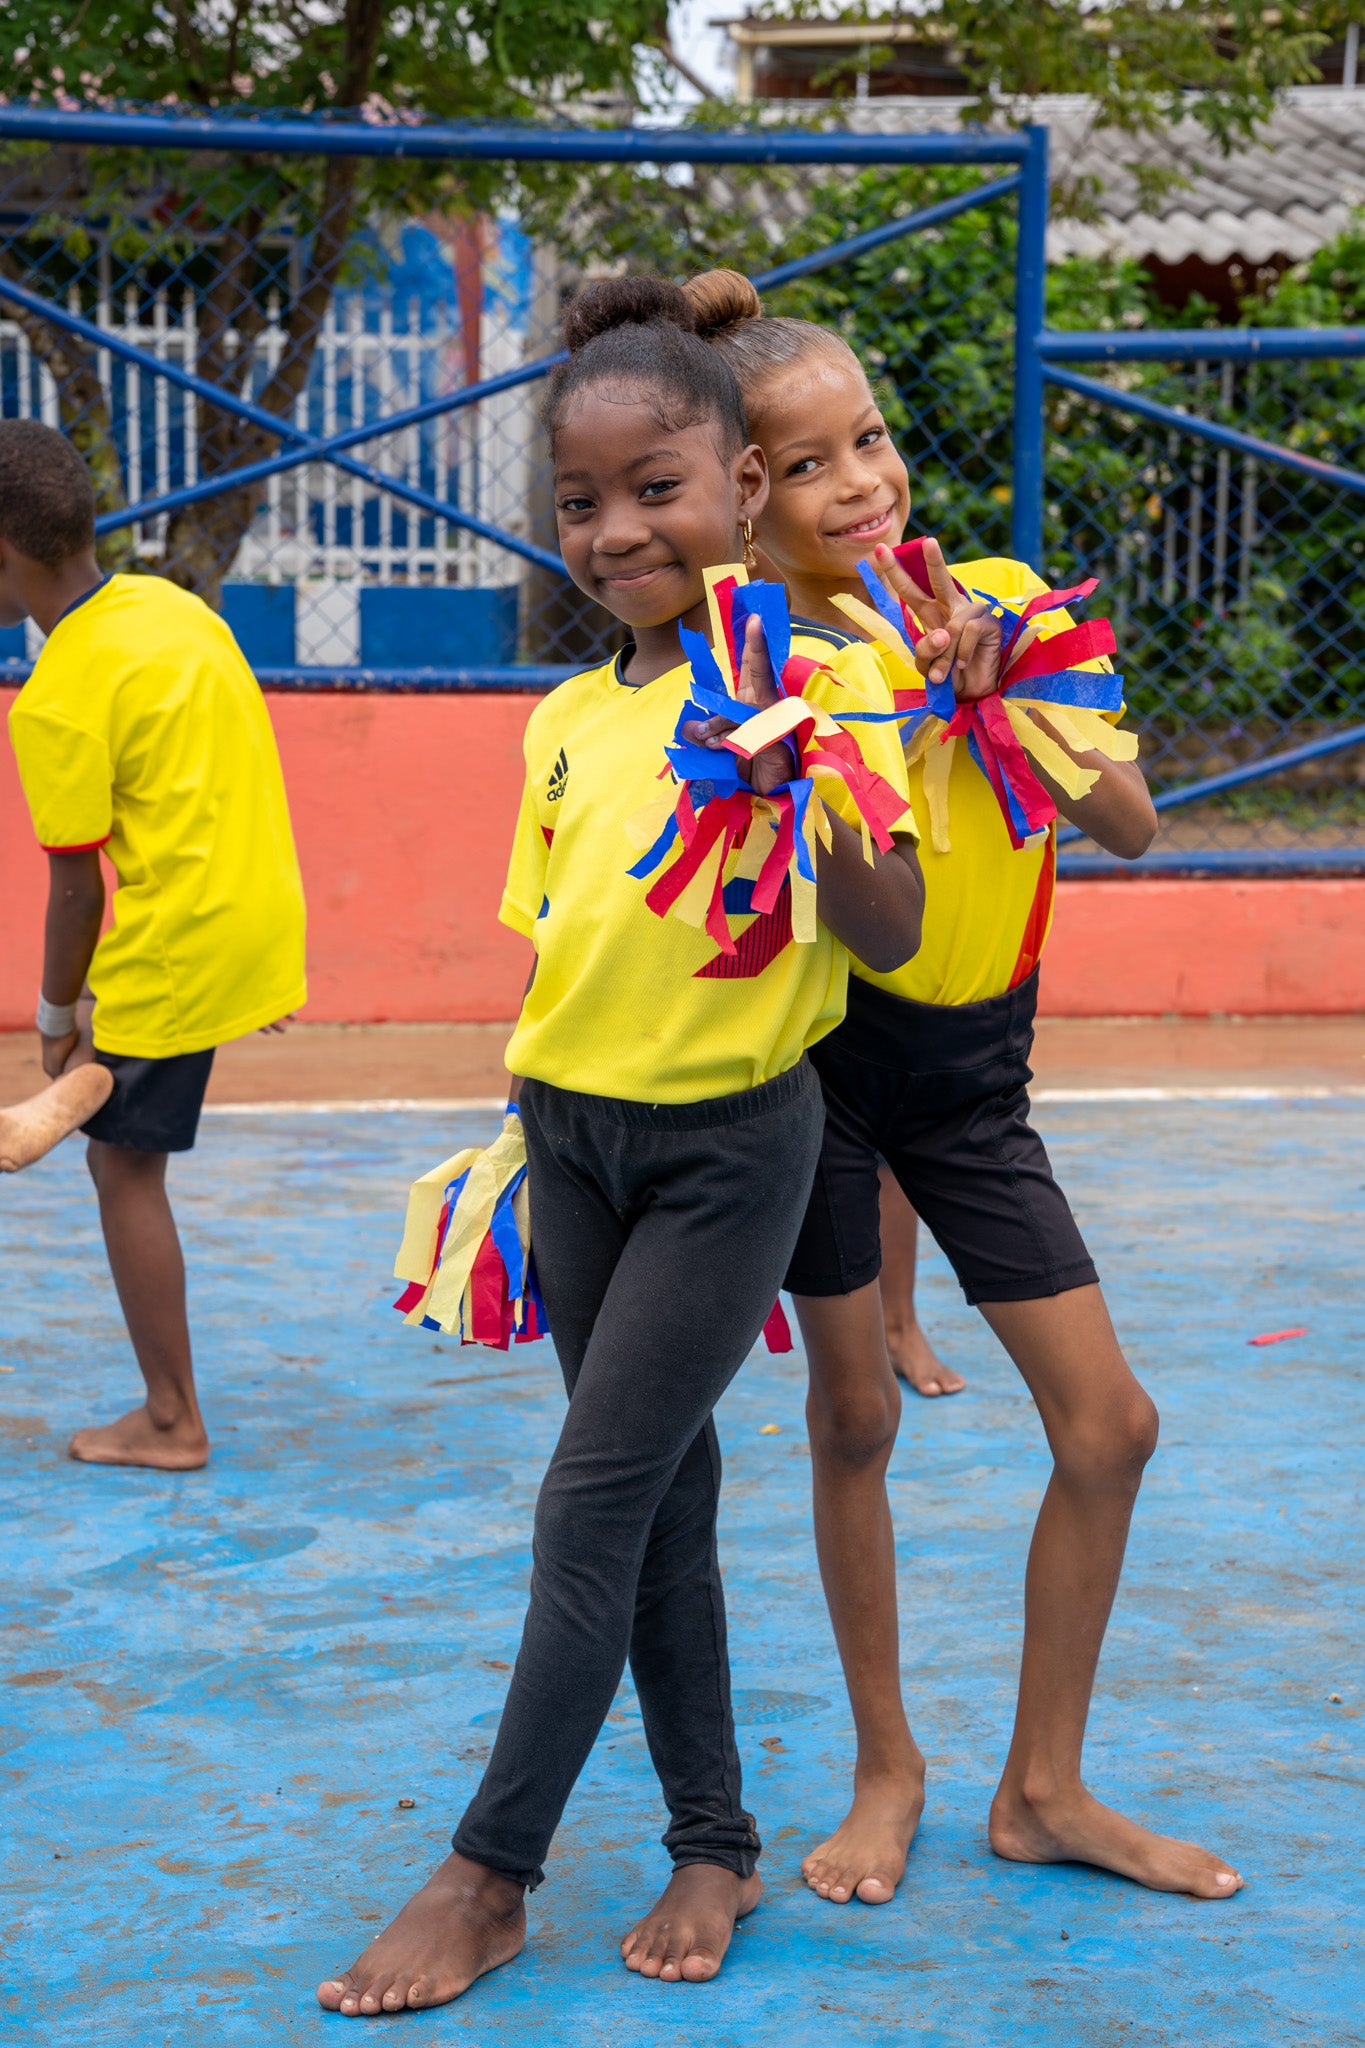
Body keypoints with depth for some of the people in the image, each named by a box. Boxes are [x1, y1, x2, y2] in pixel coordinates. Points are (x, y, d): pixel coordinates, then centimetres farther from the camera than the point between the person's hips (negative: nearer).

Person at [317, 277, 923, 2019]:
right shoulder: (564, 722, 6)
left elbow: (892, 937, -14)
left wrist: (796, 795, -29)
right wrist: (530, 1149, 13)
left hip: (731, 1139, -6)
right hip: (576, 1134, 6)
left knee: (595, 1497, -4)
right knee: (660, 1497, 12)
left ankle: (490, 1873, 7)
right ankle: (714, 1844, 25)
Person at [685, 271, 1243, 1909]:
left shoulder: (1003, 596, 2)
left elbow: (1129, 822, -7)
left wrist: (1003, 677, -17)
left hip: (973, 1062, 4)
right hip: (821, 1047, -4)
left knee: (1110, 1423, 4)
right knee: (854, 1414, 6)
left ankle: (1044, 1789, 19)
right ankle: (887, 1769, 26)